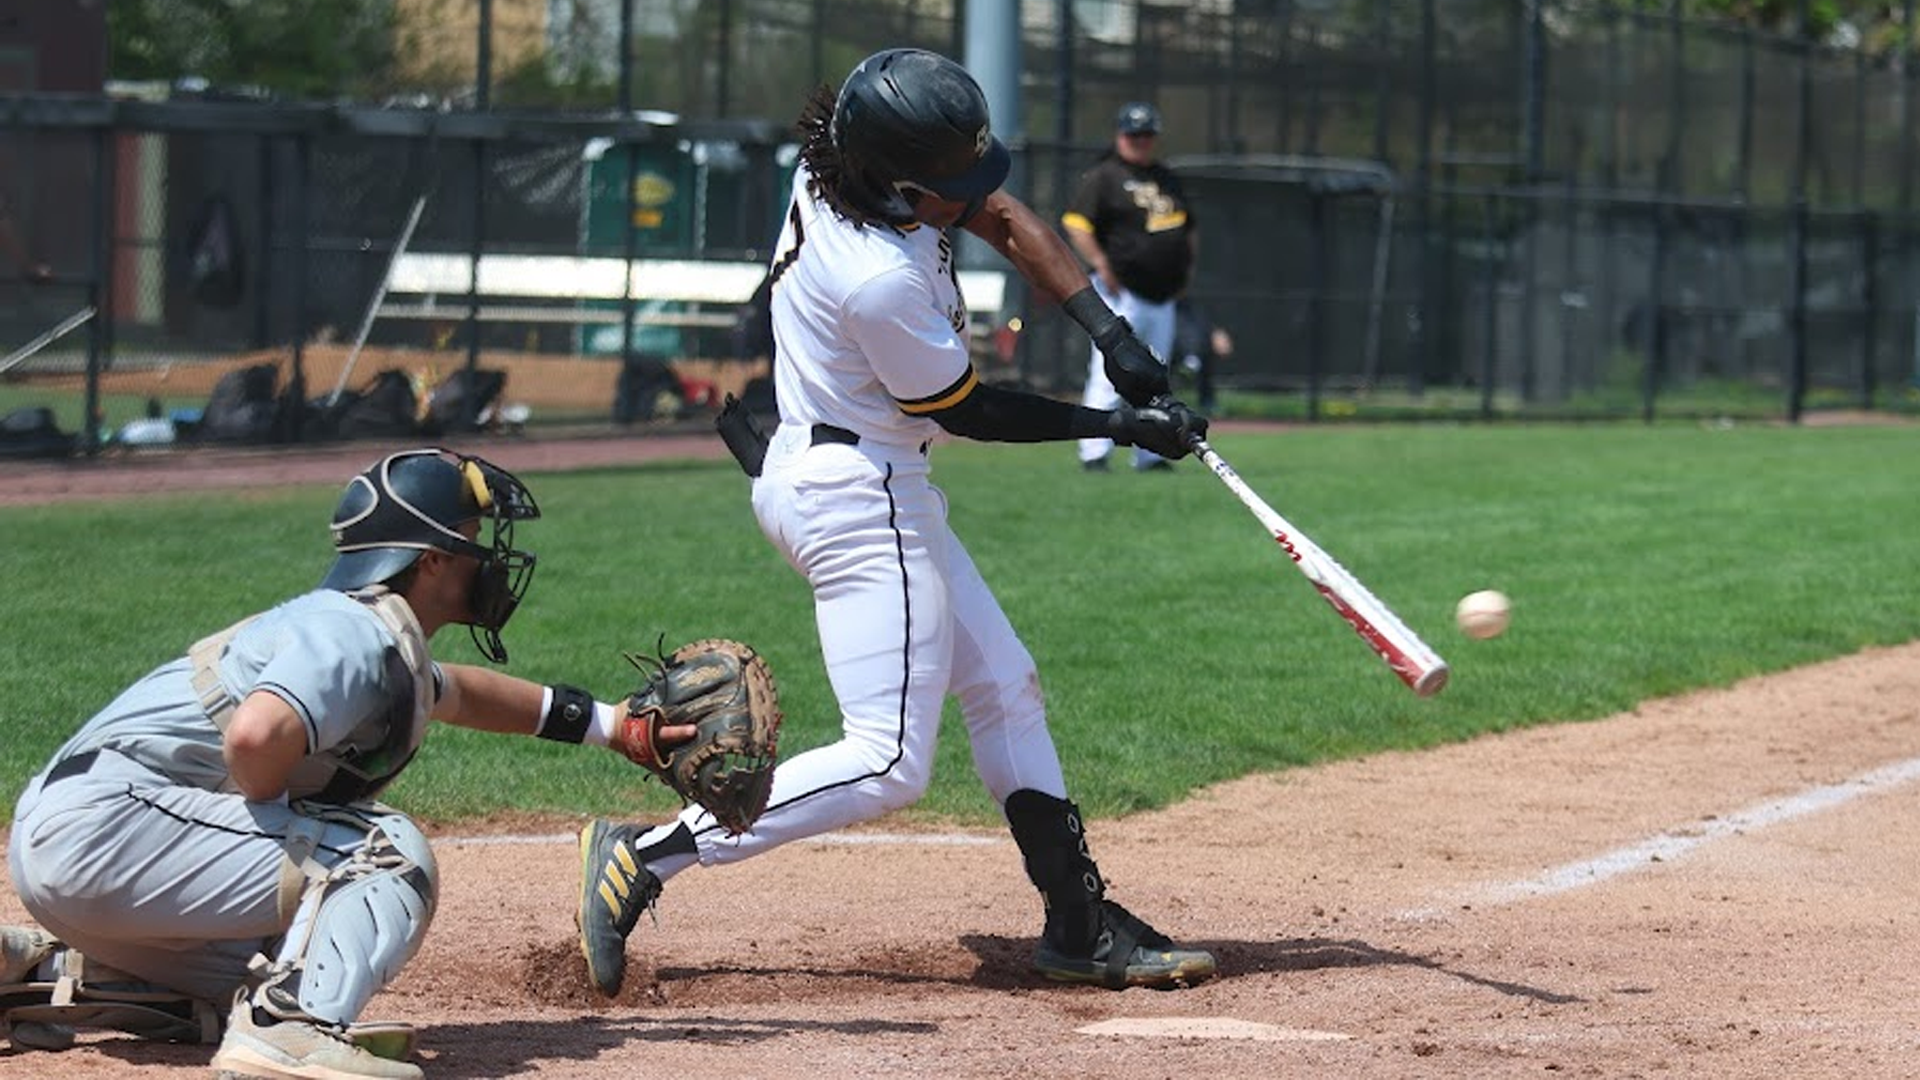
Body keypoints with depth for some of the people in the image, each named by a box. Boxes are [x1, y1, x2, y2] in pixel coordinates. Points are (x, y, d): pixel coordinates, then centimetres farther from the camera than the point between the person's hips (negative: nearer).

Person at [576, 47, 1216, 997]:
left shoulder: (843, 165, -4)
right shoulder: (879, 278, -29)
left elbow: (1008, 223, 8)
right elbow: (969, 412, -15)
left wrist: (1111, 334, -3)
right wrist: (1121, 428, -7)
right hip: (861, 499, -11)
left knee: (1004, 692, 15)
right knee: (889, 761, -10)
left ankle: (1078, 924, 20)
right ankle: (646, 857, -11)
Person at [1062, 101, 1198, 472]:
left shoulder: (1167, 179, 19)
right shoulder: (1103, 176, -3)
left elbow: (1189, 228, 29)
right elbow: (1075, 222, -11)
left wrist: (1188, 266, 14)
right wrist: (1101, 263, -19)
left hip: (1161, 296, 7)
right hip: (1121, 292, -7)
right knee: (1110, 373, -11)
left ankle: (1148, 454, 14)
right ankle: (1094, 453, -10)